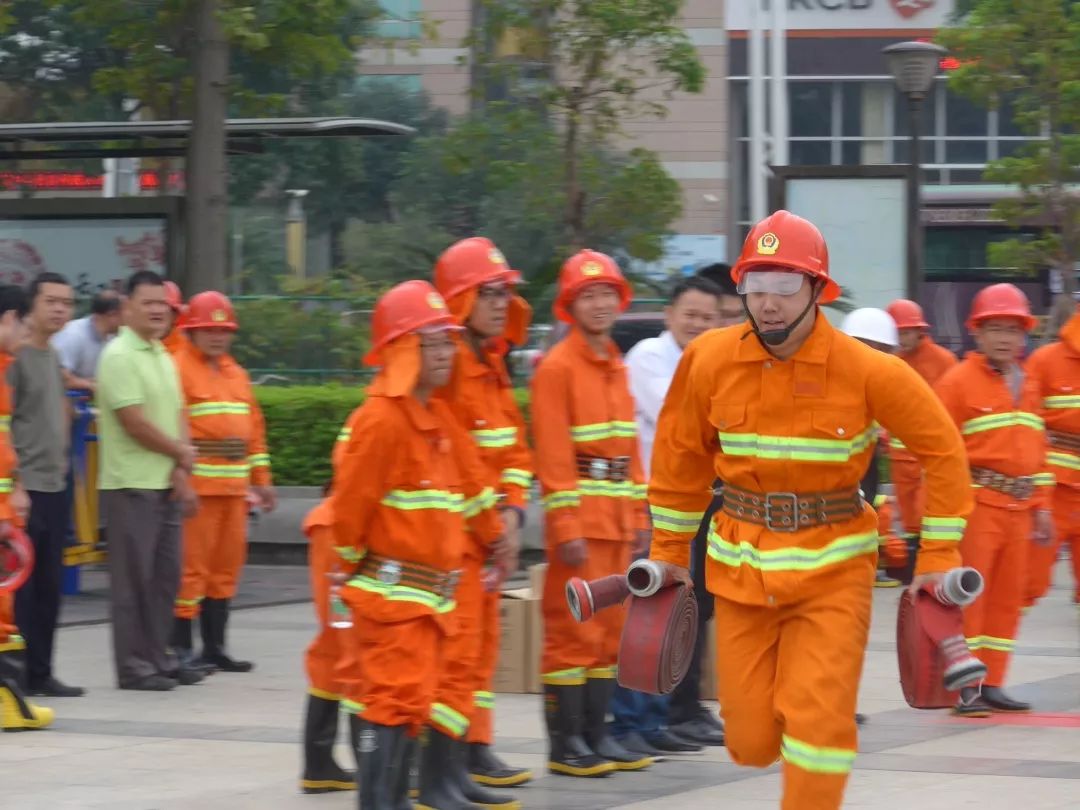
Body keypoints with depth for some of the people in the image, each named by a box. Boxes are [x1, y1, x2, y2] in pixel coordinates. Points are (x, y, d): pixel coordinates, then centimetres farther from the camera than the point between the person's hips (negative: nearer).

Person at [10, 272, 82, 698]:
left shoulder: (52, 356, 15)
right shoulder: (15, 356, -11)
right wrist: (14, 485, -19)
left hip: (54, 488, 8)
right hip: (25, 488, -8)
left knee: (49, 587, 10)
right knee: (19, 588, -5)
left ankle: (40, 673, 16)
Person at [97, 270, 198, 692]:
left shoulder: (163, 358, 15)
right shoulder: (119, 356, -12)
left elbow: (178, 416, 14)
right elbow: (134, 422, -18)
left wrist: (180, 471, -1)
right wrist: (180, 453, -6)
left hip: (166, 484, 8)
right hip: (131, 484, -8)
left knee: (165, 574, 11)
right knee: (134, 578, -4)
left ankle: (158, 656, 19)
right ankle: (133, 665, 0)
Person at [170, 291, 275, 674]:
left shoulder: (236, 374, 19)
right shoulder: (177, 369, -6)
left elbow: (254, 426, 24)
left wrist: (261, 478, 21)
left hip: (233, 486, 8)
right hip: (196, 487, -8)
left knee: (226, 566, 10)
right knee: (191, 564, -8)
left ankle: (214, 646, 17)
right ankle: (180, 647, -4)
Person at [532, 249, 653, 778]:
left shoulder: (617, 367, 16)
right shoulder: (558, 367, -9)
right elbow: (552, 454, -14)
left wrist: (639, 516, 15)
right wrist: (566, 526, -19)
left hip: (617, 517, 8)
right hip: (579, 516, -8)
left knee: (610, 628, 10)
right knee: (574, 629, -6)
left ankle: (596, 734, 16)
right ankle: (565, 744, -2)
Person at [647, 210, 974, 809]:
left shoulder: (868, 371, -14)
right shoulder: (711, 361, -7)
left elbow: (942, 450, -4)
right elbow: (680, 455, 8)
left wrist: (938, 556, -4)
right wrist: (670, 550, 12)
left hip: (832, 572, -2)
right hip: (741, 568, 2)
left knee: (818, 725, -10)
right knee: (751, 741, 6)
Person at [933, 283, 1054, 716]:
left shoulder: (1028, 386, 16)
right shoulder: (958, 381, -6)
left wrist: (1041, 506, 17)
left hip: (1017, 506, 7)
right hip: (976, 502, -7)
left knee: (1007, 595, 9)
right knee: (967, 594, -7)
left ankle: (991, 684, 16)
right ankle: (962, 686, -5)